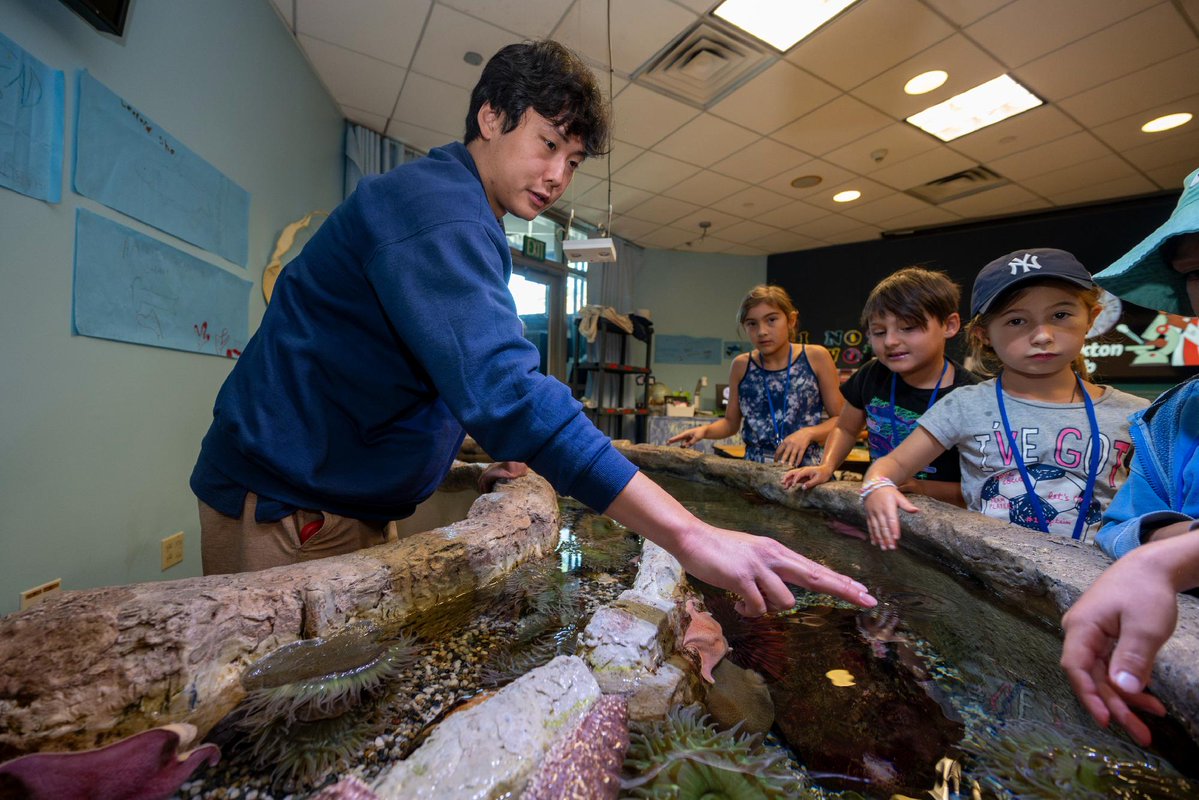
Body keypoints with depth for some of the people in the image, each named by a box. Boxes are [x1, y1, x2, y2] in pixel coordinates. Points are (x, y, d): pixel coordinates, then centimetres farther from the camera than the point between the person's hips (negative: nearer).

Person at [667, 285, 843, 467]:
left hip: (804, 470, -2)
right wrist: (704, 430, -5)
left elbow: (840, 420, 2)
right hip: (753, 469, 2)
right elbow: (731, 422, 13)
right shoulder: (741, 365, 3)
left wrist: (808, 433, -15)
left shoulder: (815, 357, -2)